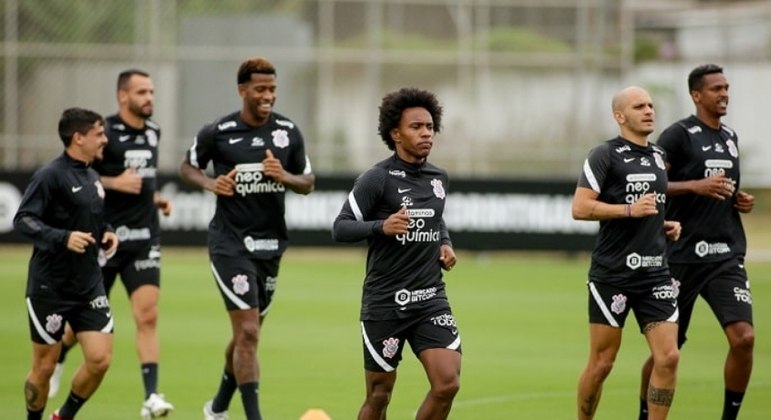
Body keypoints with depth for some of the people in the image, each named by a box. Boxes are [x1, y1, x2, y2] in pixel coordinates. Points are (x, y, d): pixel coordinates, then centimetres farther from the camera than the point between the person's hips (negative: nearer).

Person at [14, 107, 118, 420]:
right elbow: (22, 220, -18)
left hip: (89, 286, 7)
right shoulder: (51, 176, -13)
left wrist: (106, 233, 5)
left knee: (100, 359, -4)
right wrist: (63, 238, -29)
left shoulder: (92, 177, 11)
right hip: (50, 288, -6)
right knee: (44, 367, 3)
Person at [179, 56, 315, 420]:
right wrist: (211, 183, -13)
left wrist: (285, 176, -13)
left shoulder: (289, 132, 1)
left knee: (247, 334, 17)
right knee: (248, 332, -14)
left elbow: (308, 182, 9)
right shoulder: (217, 132, -8)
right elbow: (188, 167, 7)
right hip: (230, 243, -5)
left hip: (271, 244, 5)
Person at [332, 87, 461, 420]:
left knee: (447, 383, -12)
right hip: (385, 302, -4)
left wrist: (445, 245, 8)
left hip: (430, 298, 4)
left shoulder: (438, 179, 10)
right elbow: (340, 228, -10)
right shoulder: (377, 179, -8)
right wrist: (382, 227, -26)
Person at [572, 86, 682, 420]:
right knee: (601, 363, 1)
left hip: (655, 273, 6)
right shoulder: (605, 155, -6)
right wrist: (630, 209, -20)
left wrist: (666, 226, 11)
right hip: (612, 275, -6)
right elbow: (580, 208, -15)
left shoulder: (658, 156, 15)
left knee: (668, 358, -6)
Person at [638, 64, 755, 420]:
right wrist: (696, 185, -22)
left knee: (744, 337, -13)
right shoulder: (678, 135, -6)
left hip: (726, 256, 5)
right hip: (683, 255, -5)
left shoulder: (730, 138, 16)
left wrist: (741, 201, 10)